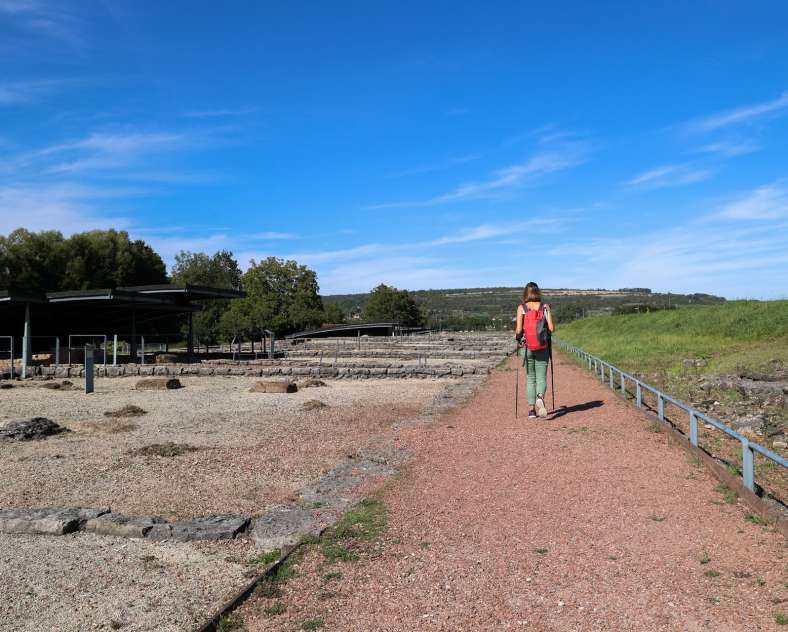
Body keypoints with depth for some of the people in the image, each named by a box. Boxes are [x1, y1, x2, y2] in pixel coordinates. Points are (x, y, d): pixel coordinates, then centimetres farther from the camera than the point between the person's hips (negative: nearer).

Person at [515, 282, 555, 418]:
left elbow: (518, 330, -12)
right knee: (541, 378, 5)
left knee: (531, 379, 13)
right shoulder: (545, 307, -2)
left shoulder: (521, 308, -5)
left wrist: (517, 335, 10)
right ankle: (540, 398, -25)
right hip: (542, 348, 0)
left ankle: (532, 410, 11)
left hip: (526, 348, 0)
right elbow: (551, 328, -5)